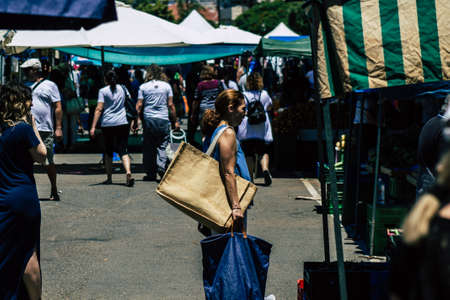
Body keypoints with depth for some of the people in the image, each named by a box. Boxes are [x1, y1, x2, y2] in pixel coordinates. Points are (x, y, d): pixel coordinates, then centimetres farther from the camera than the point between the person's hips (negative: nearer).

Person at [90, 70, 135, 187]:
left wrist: (93, 127, -10)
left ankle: (109, 178, 18)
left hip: (107, 124, -2)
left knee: (108, 151, 13)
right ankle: (128, 172, -26)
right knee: (123, 150, -3)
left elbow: (99, 109, -8)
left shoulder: (103, 91, -2)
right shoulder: (122, 89, 9)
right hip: (122, 123, 2)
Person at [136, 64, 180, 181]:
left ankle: (151, 173, 9)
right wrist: (175, 121, 8)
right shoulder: (166, 86, 4)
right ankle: (162, 168, -15)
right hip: (163, 119, 0)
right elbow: (171, 105, 3)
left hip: (148, 119, 0)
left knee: (149, 147, 7)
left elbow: (139, 106, -1)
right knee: (162, 146, 4)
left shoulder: (143, 87, 3)